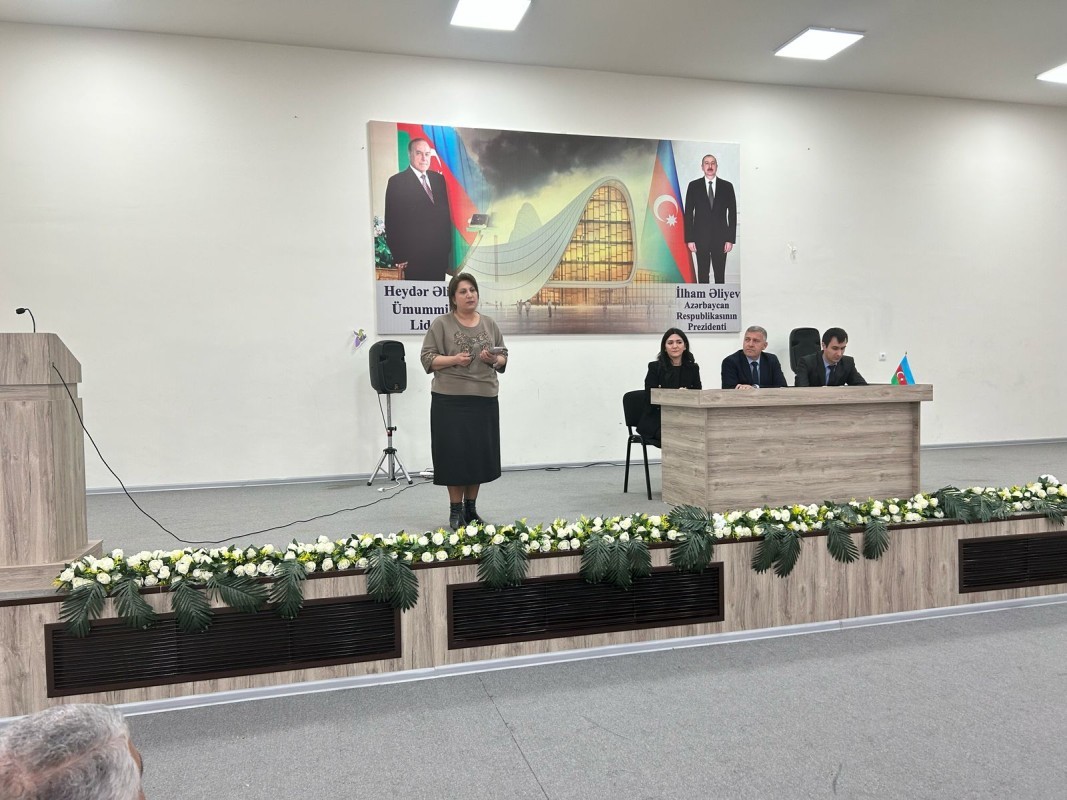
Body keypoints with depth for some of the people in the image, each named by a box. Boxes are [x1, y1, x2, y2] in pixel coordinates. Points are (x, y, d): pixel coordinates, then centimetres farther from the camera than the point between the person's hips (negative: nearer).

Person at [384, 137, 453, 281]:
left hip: (440, 254, 5)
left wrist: (447, 247, 11)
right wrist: (399, 257, -10)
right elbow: (392, 223, -7)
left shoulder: (439, 178, 11)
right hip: (414, 257, -5)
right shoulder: (397, 182, -5)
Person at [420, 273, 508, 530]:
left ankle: (471, 507, 20)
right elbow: (428, 358, -4)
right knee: (455, 453, -1)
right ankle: (455, 509, 11)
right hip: (451, 399, -4)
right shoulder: (441, 324, -1)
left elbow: (504, 357, 14)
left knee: (480, 453, 7)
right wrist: (454, 360, -18)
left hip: (484, 398, 4)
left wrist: (494, 360, -7)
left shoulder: (489, 324, 12)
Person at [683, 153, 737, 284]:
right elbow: (688, 213, 2)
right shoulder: (694, 186, 3)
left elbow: (732, 213, 4)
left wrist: (731, 239, -3)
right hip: (701, 238, 0)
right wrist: (689, 239, -5)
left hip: (720, 238, 0)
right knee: (702, 273, 5)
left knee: (720, 274, 5)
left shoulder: (727, 186, 4)